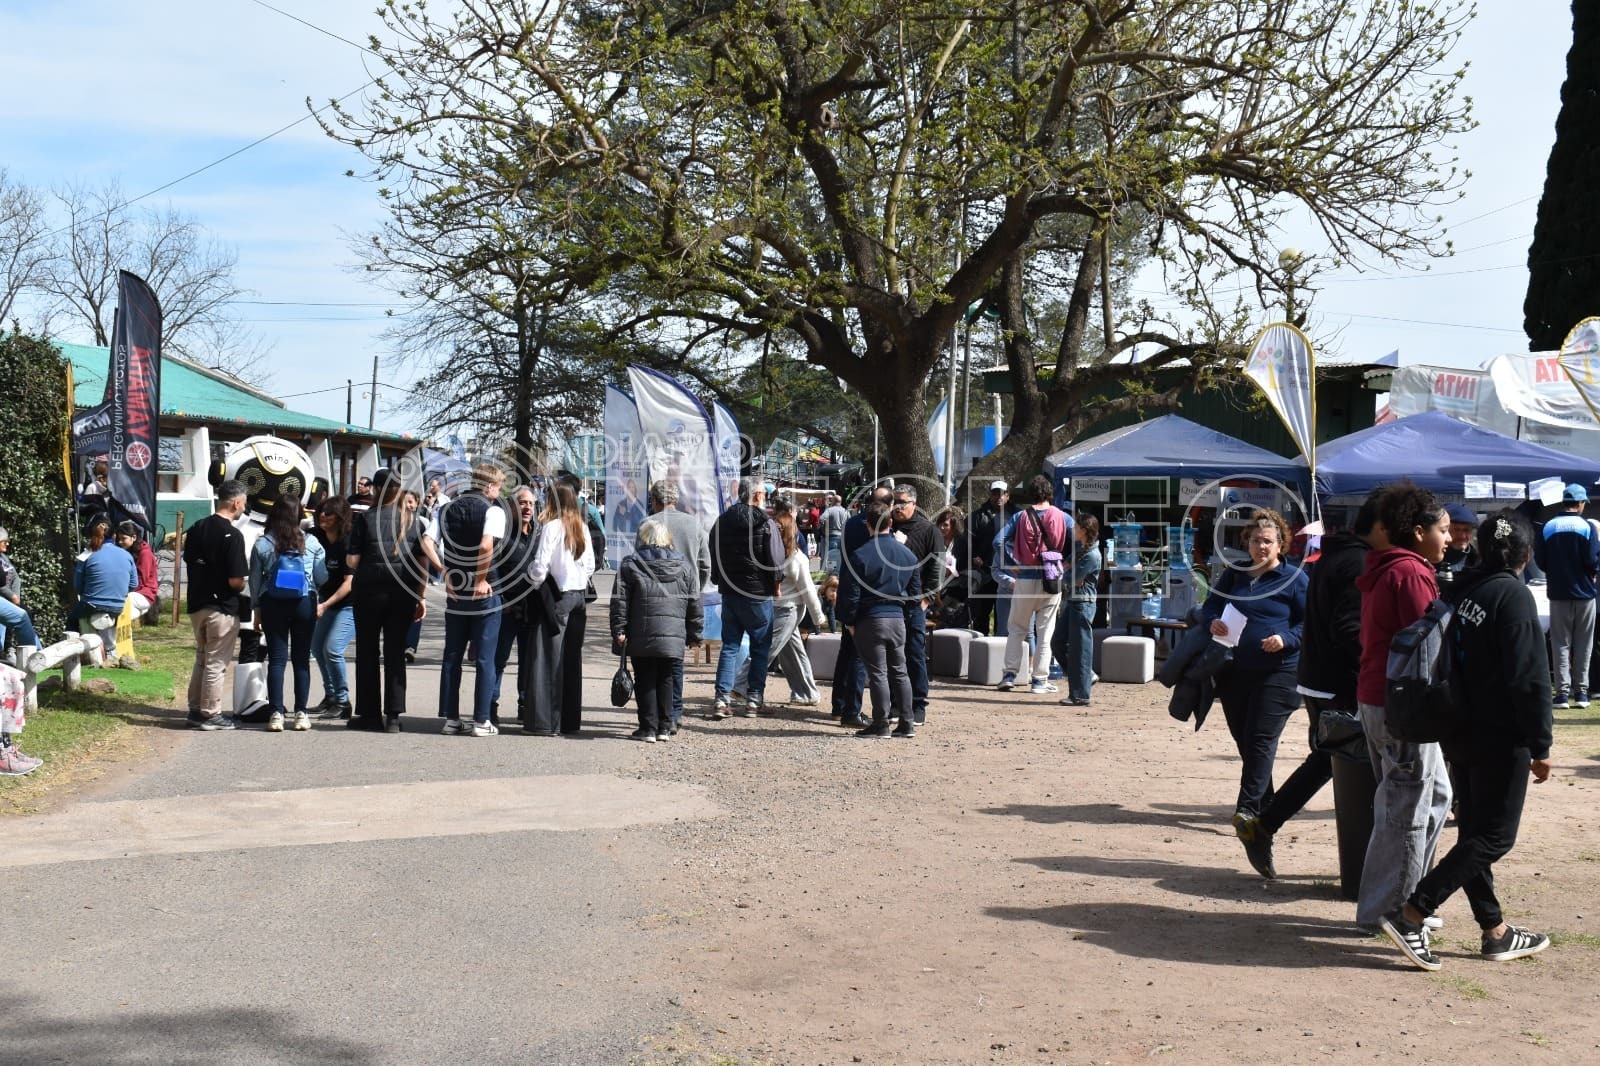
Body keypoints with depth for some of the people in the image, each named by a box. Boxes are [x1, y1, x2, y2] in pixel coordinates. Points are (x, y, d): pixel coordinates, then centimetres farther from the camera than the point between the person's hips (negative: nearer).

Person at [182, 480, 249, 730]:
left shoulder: (196, 529, 5)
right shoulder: (232, 535, -18)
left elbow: (188, 564, 12)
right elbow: (235, 581, -20)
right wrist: (243, 587, 1)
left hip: (196, 604, 7)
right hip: (222, 607, -7)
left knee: (201, 659, 19)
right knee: (216, 663, 1)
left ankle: (196, 709, 24)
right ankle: (210, 714, 7)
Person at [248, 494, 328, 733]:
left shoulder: (262, 544, -2)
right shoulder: (312, 543, -2)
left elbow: (255, 581, 2)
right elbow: (321, 578, 2)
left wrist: (257, 610, 11)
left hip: (272, 604, 0)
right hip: (304, 603, 0)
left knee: (276, 659, 2)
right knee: (301, 659, 6)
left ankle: (276, 714, -3)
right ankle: (301, 713, 5)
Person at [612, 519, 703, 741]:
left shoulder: (630, 565, 1)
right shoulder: (684, 567, 8)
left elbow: (620, 601, -4)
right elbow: (694, 604, 10)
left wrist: (618, 631, -1)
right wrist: (693, 634, 16)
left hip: (641, 638, -2)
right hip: (674, 637, 2)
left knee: (645, 681, 6)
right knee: (666, 680, 13)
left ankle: (648, 728, 4)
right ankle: (664, 727, 13)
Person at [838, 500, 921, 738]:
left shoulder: (860, 556, -11)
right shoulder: (907, 553, 6)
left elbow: (852, 594, -10)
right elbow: (915, 592, 11)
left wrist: (849, 622, 0)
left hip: (870, 620, -5)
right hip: (898, 619, 5)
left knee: (878, 672, -1)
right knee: (899, 671, 13)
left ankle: (880, 723, 1)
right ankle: (907, 723, 14)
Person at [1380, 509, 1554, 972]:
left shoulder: (1467, 590, 7)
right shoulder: (1513, 595, -16)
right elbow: (1529, 678, -19)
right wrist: (1540, 746, -14)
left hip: (1461, 735, 8)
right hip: (1501, 739, -8)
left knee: (1474, 832, 14)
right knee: (1494, 837, -2)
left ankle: (1495, 931, 23)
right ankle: (1411, 915, -10)